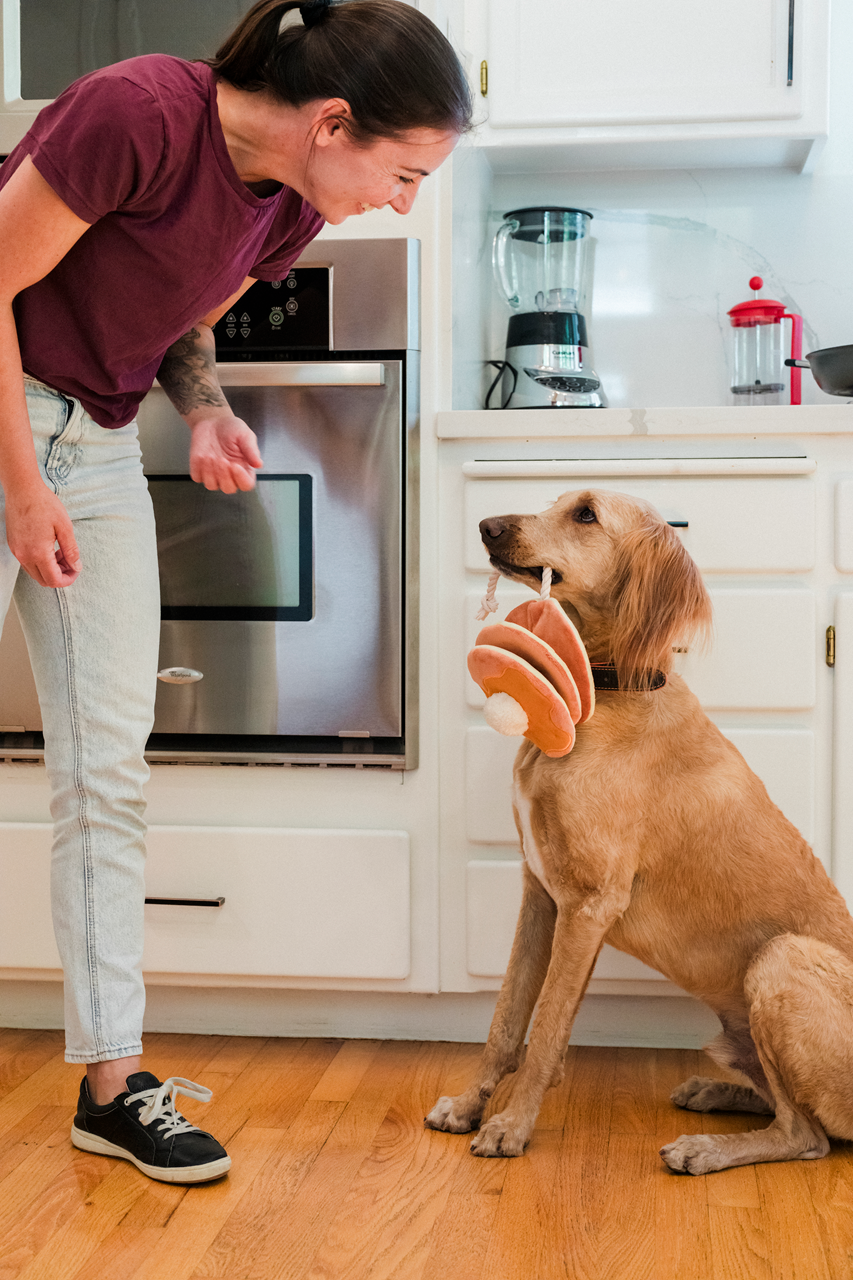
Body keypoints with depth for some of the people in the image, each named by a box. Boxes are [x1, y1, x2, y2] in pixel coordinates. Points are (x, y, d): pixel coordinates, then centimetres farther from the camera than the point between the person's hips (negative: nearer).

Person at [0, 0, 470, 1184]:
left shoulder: (288, 216, -1)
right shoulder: (138, 112, -23)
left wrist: (206, 411, -6)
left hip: (98, 448, 7)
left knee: (108, 769, 3)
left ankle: (111, 1081, 11)